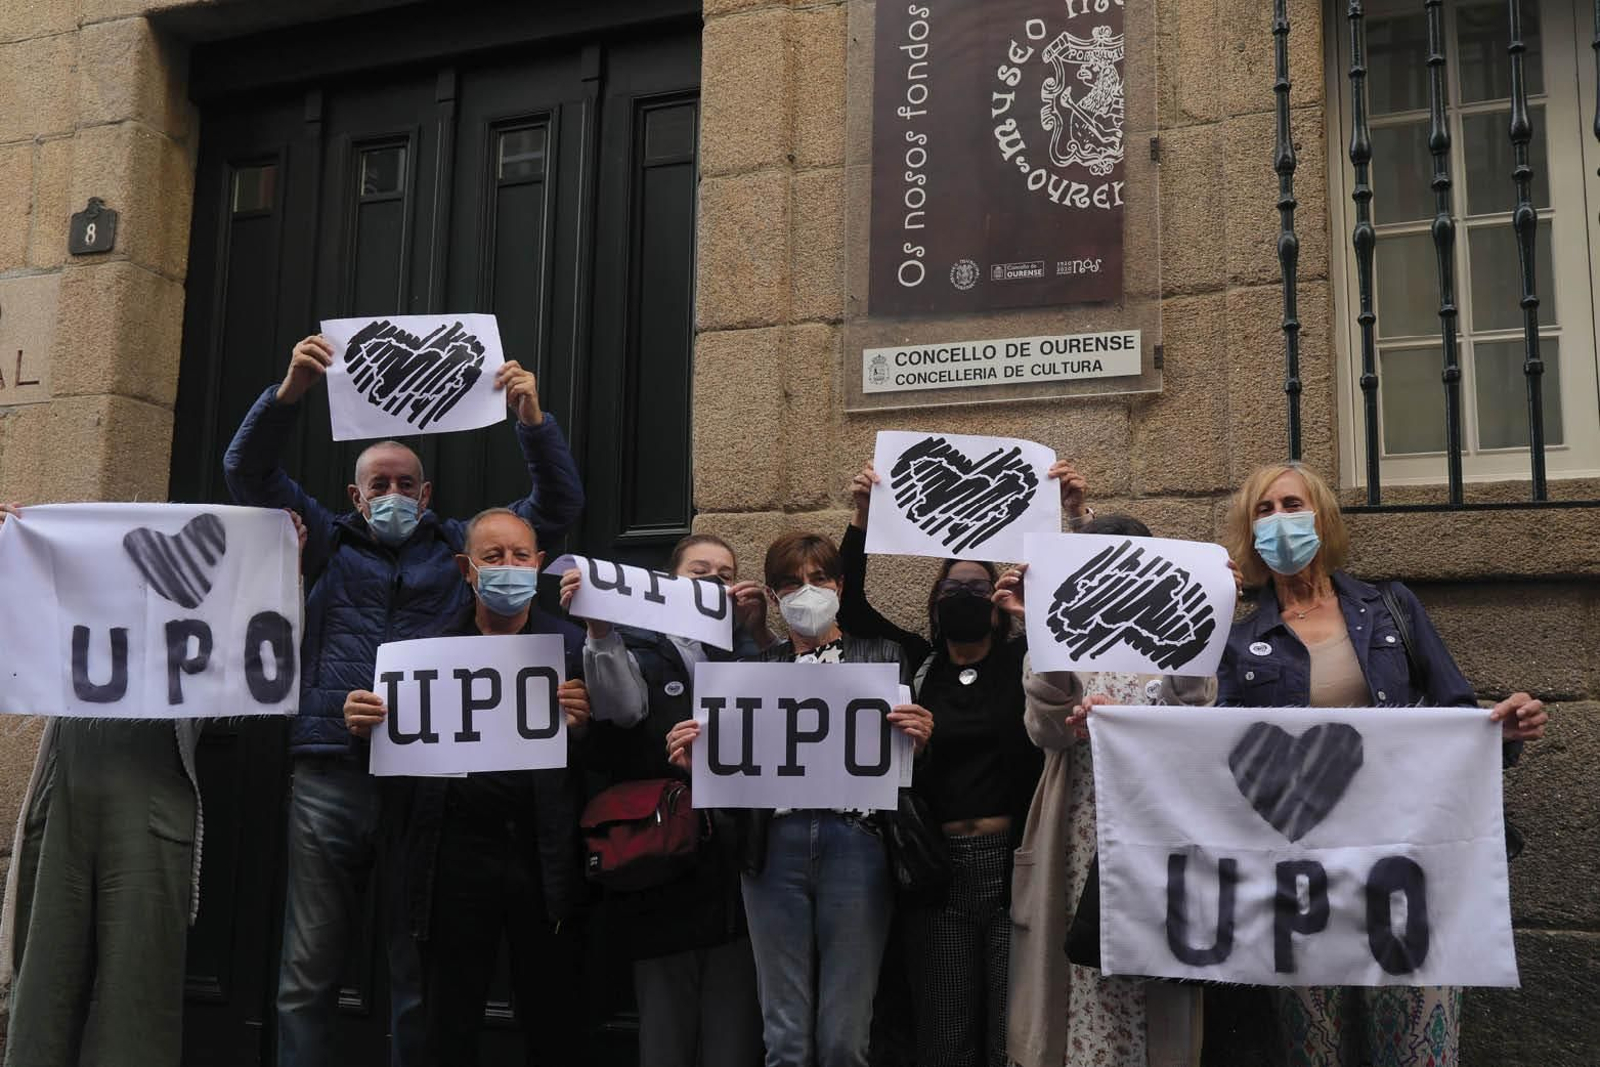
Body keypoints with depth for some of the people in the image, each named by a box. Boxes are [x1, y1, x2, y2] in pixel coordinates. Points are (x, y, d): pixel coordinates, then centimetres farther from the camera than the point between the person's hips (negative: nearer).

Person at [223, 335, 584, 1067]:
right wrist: (291, 390, -8)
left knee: (420, 975, 6)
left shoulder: (461, 548, 15)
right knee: (307, 972, 5)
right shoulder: (330, 543, 15)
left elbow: (557, 505, 9)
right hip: (328, 777, 1)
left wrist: (534, 420, -6)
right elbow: (247, 471, 7)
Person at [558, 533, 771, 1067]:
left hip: (737, 861, 2)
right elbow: (623, 705, -14)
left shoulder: (748, 648, 15)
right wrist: (598, 629, -29)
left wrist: (761, 631, -19)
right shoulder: (639, 647, 7)